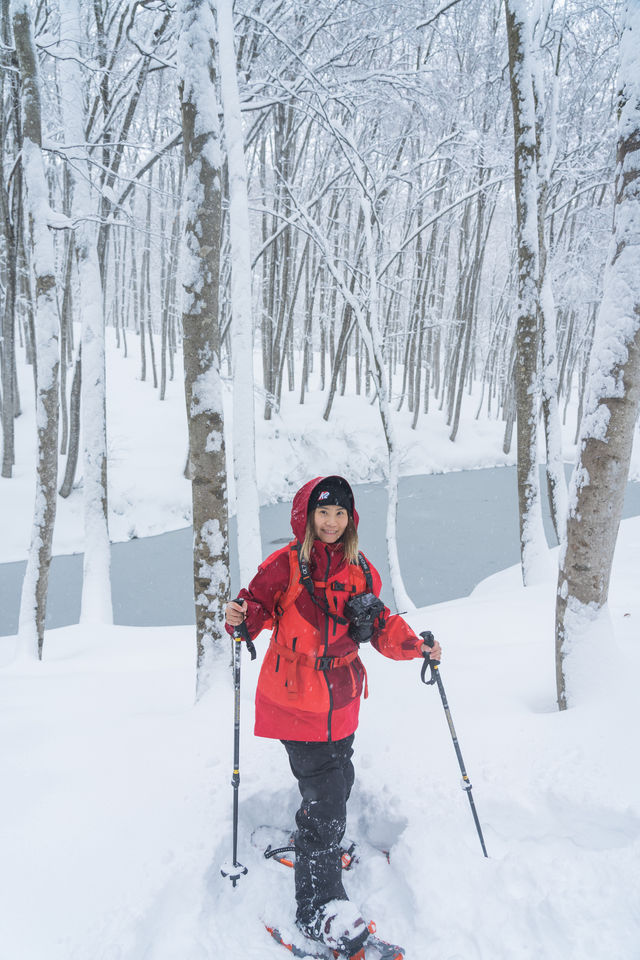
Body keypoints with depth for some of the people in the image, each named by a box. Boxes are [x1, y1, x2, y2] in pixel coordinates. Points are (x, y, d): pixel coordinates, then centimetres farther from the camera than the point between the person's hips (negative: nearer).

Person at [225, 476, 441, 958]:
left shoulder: (362, 570, 5)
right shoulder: (285, 565, -9)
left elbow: (381, 626, 11)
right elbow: (259, 605, -7)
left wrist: (415, 646, -1)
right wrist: (241, 617, -29)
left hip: (341, 699, 5)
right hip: (294, 697, -5)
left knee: (338, 782, 19)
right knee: (325, 795, -6)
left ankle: (312, 845, 49)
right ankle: (321, 906, 8)